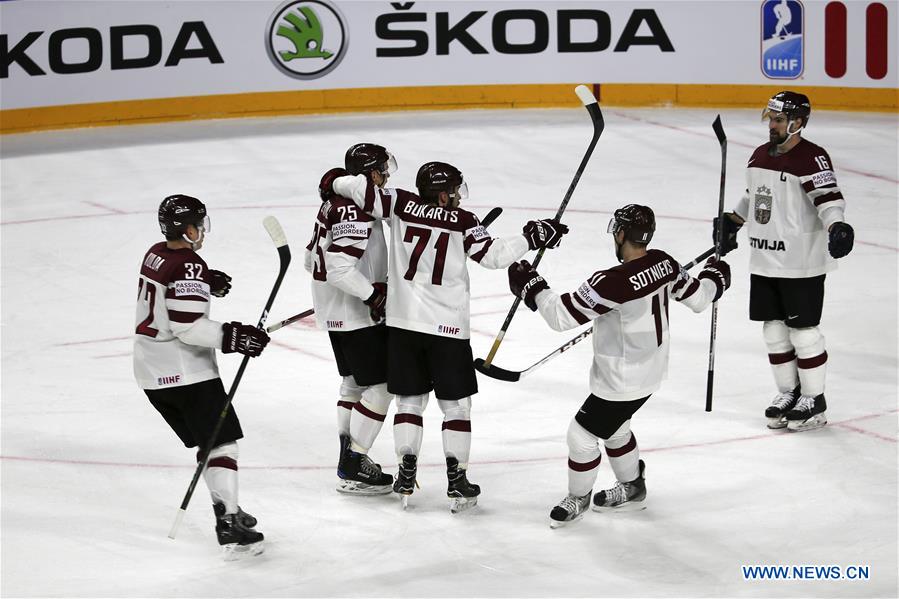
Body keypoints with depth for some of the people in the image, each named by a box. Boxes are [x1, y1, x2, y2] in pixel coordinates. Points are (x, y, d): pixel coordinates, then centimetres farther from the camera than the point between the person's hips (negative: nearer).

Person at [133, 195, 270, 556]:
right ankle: (229, 525, -16)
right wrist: (232, 337, -26)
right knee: (222, 441, -8)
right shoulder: (189, 267, -19)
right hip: (184, 372, -9)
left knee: (205, 440, 19)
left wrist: (207, 286, 12)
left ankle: (225, 506, 24)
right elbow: (187, 327, -25)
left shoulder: (156, 254, 9)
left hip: (151, 370, 9)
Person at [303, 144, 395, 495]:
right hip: (355, 314, -11)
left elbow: (314, 259, 16)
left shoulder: (335, 202, 9)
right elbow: (339, 265, -31)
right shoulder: (355, 211, -22)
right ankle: (352, 470, -5)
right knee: (380, 386, -7)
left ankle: (350, 459, 31)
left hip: (335, 313, 11)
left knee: (354, 383, 21)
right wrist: (374, 293, -28)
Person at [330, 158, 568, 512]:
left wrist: (336, 184, 18)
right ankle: (457, 481, 5)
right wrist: (531, 237, 2)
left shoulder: (401, 205, 0)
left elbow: (359, 188, -2)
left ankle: (406, 474, 11)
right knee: (455, 404, 7)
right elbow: (493, 255, -9)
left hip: (403, 323, 3)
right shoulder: (462, 222, -8)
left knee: (409, 399, 14)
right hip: (448, 327, -3)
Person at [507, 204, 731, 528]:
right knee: (613, 427, 28)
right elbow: (698, 298, 4)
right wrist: (715, 277, 26)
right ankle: (632, 488, 45)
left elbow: (561, 315, -30)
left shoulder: (612, 282, -33)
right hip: (650, 369, 9)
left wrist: (530, 284, -15)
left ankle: (578, 499, 29)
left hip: (623, 381, -9)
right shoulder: (664, 263, -10)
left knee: (583, 434, 9)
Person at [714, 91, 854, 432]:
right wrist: (731, 224, 26)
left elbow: (828, 197, -26)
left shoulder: (812, 158, -15)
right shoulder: (760, 155, 11)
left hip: (802, 263, -8)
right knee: (773, 328, 12)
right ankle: (789, 393, 26)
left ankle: (814, 400, 10)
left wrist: (836, 227, -42)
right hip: (764, 262, 8)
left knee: (802, 329, -1)